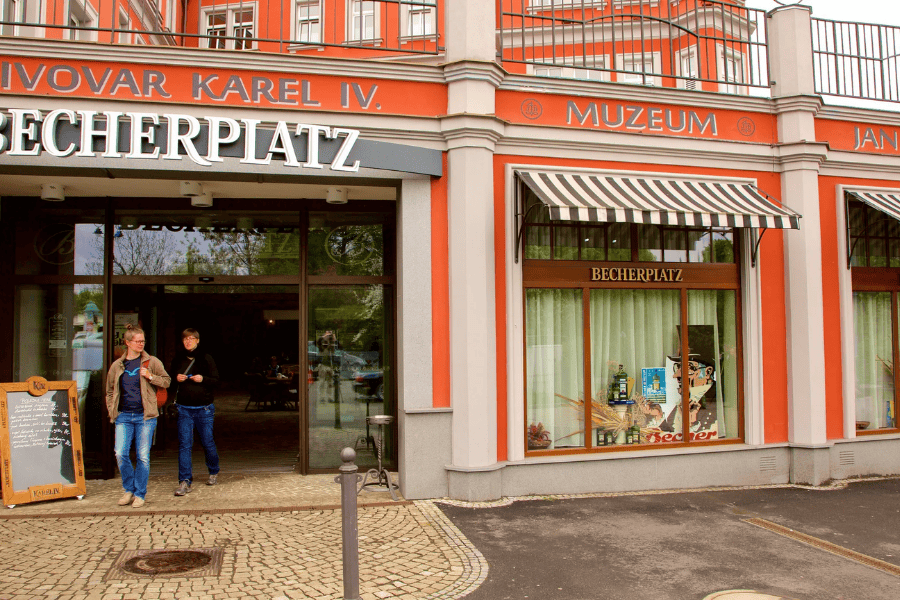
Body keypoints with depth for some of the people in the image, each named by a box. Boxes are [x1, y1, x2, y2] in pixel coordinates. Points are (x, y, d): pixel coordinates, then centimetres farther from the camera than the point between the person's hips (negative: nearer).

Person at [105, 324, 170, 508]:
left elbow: (167, 381, 5)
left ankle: (140, 493, 14)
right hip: (124, 416, 2)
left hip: (145, 416, -2)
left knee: (143, 456, 0)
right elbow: (110, 391, 19)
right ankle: (129, 489, 16)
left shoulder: (152, 362, 3)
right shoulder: (117, 365, 10)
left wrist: (150, 376, -11)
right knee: (121, 454, -5)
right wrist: (111, 411, 9)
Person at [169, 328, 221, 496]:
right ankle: (185, 481, -4)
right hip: (184, 408, 2)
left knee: (207, 443, 9)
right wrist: (176, 379, -8)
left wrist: (202, 379, -20)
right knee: (184, 444, -6)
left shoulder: (206, 359, -1)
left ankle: (214, 473, 32)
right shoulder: (178, 359, 7)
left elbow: (216, 380, -2)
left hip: (204, 408, -2)